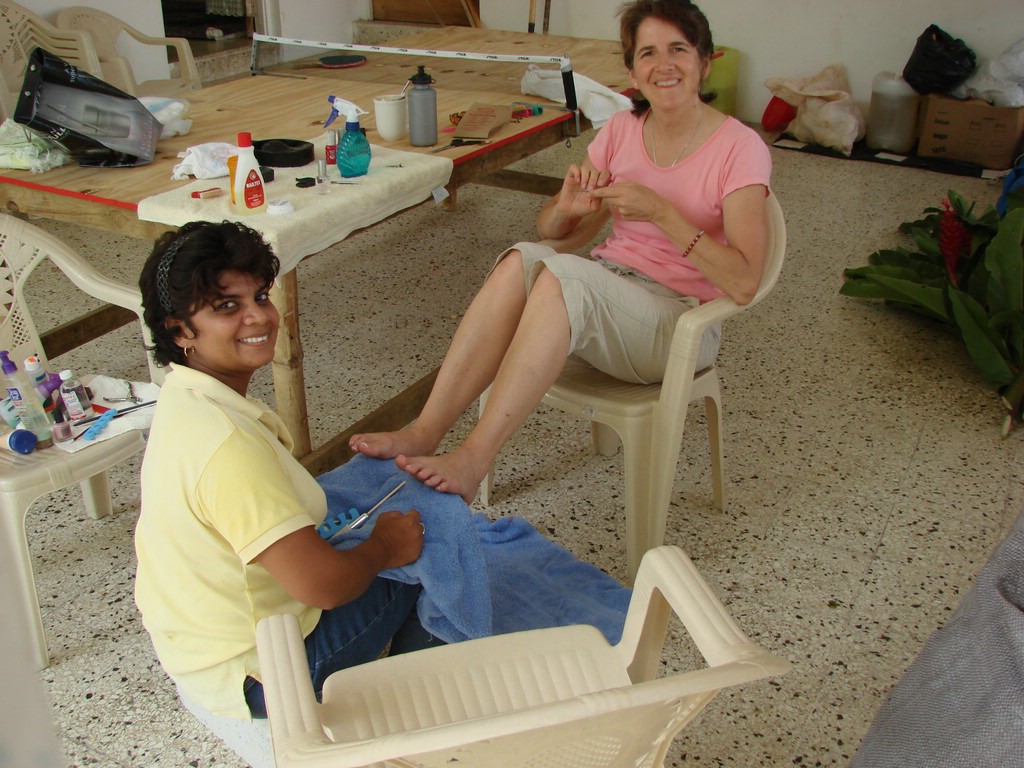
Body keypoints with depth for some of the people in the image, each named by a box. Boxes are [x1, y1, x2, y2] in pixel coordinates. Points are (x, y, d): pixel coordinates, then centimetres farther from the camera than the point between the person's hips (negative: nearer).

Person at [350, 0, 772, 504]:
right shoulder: (621, 130, 7)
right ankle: (424, 432, -31)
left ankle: (472, 461, -37)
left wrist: (660, 211, -23)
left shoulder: (739, 148, -8)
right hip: (606, 288, 5)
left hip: (682, 321, -4)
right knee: (523, 259, -29)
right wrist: (567, 206, -14)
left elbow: (743, 283, -17)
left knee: (561, 274, -34)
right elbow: (555, 235, 10)